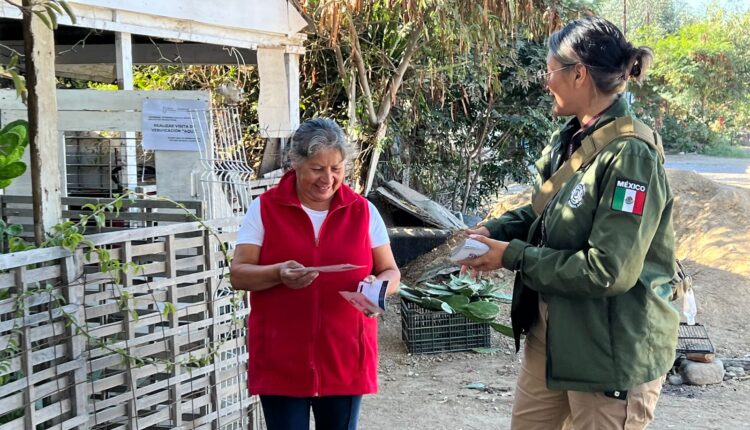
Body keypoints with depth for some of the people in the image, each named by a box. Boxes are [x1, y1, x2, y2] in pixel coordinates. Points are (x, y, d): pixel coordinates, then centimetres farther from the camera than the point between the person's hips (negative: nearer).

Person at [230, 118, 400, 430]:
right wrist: (278, 273, -23)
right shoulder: (265, 208, 0)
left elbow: (391, 272, 8)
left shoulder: (363, 211, 4)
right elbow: (239, 274, -3)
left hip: (345, 358, 2)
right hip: (281, 360, -1)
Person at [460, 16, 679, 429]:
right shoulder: (567, 139, 4)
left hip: (613, 349, -9)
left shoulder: (630, 155, -24)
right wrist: (493, 231, -1)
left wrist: (513, 257, -19)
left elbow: (609, 272, -27)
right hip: (551, 332, 9)